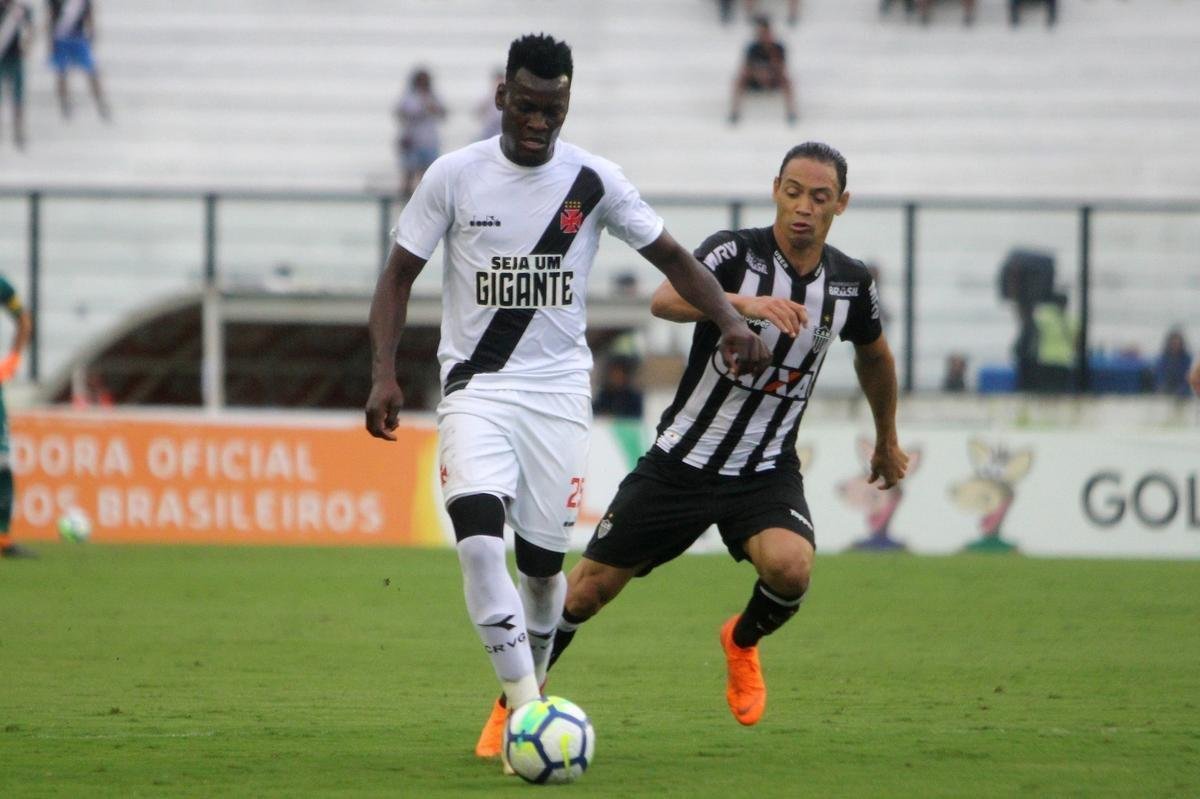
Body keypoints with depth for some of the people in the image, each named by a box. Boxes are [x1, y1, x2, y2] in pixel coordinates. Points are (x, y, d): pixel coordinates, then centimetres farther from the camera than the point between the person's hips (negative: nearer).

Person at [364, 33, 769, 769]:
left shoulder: (594, 181, -1)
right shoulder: (454, 176, -3)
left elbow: (672, 257, 7)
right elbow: (400, 275, 4)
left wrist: (731, 322, -9)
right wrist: (385, 373, -9)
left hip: (558, 387, 1)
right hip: (477, 384, -1)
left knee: (543, 557, 4)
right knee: (478, 533, -23)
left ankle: (523, 698, 28)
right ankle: (526, 707, -26)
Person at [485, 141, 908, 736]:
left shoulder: (851, 285, -2)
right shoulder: (735, 252, -16)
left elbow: (875, 356, 20)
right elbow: (665, 300, -36)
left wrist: (888, 441, 30)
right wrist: (746, 303, -52)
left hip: (766, 473, 2)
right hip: (681, 459, -2)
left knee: (789, 568, -28)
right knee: (590, 588, 2)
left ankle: (743, 641, 7)